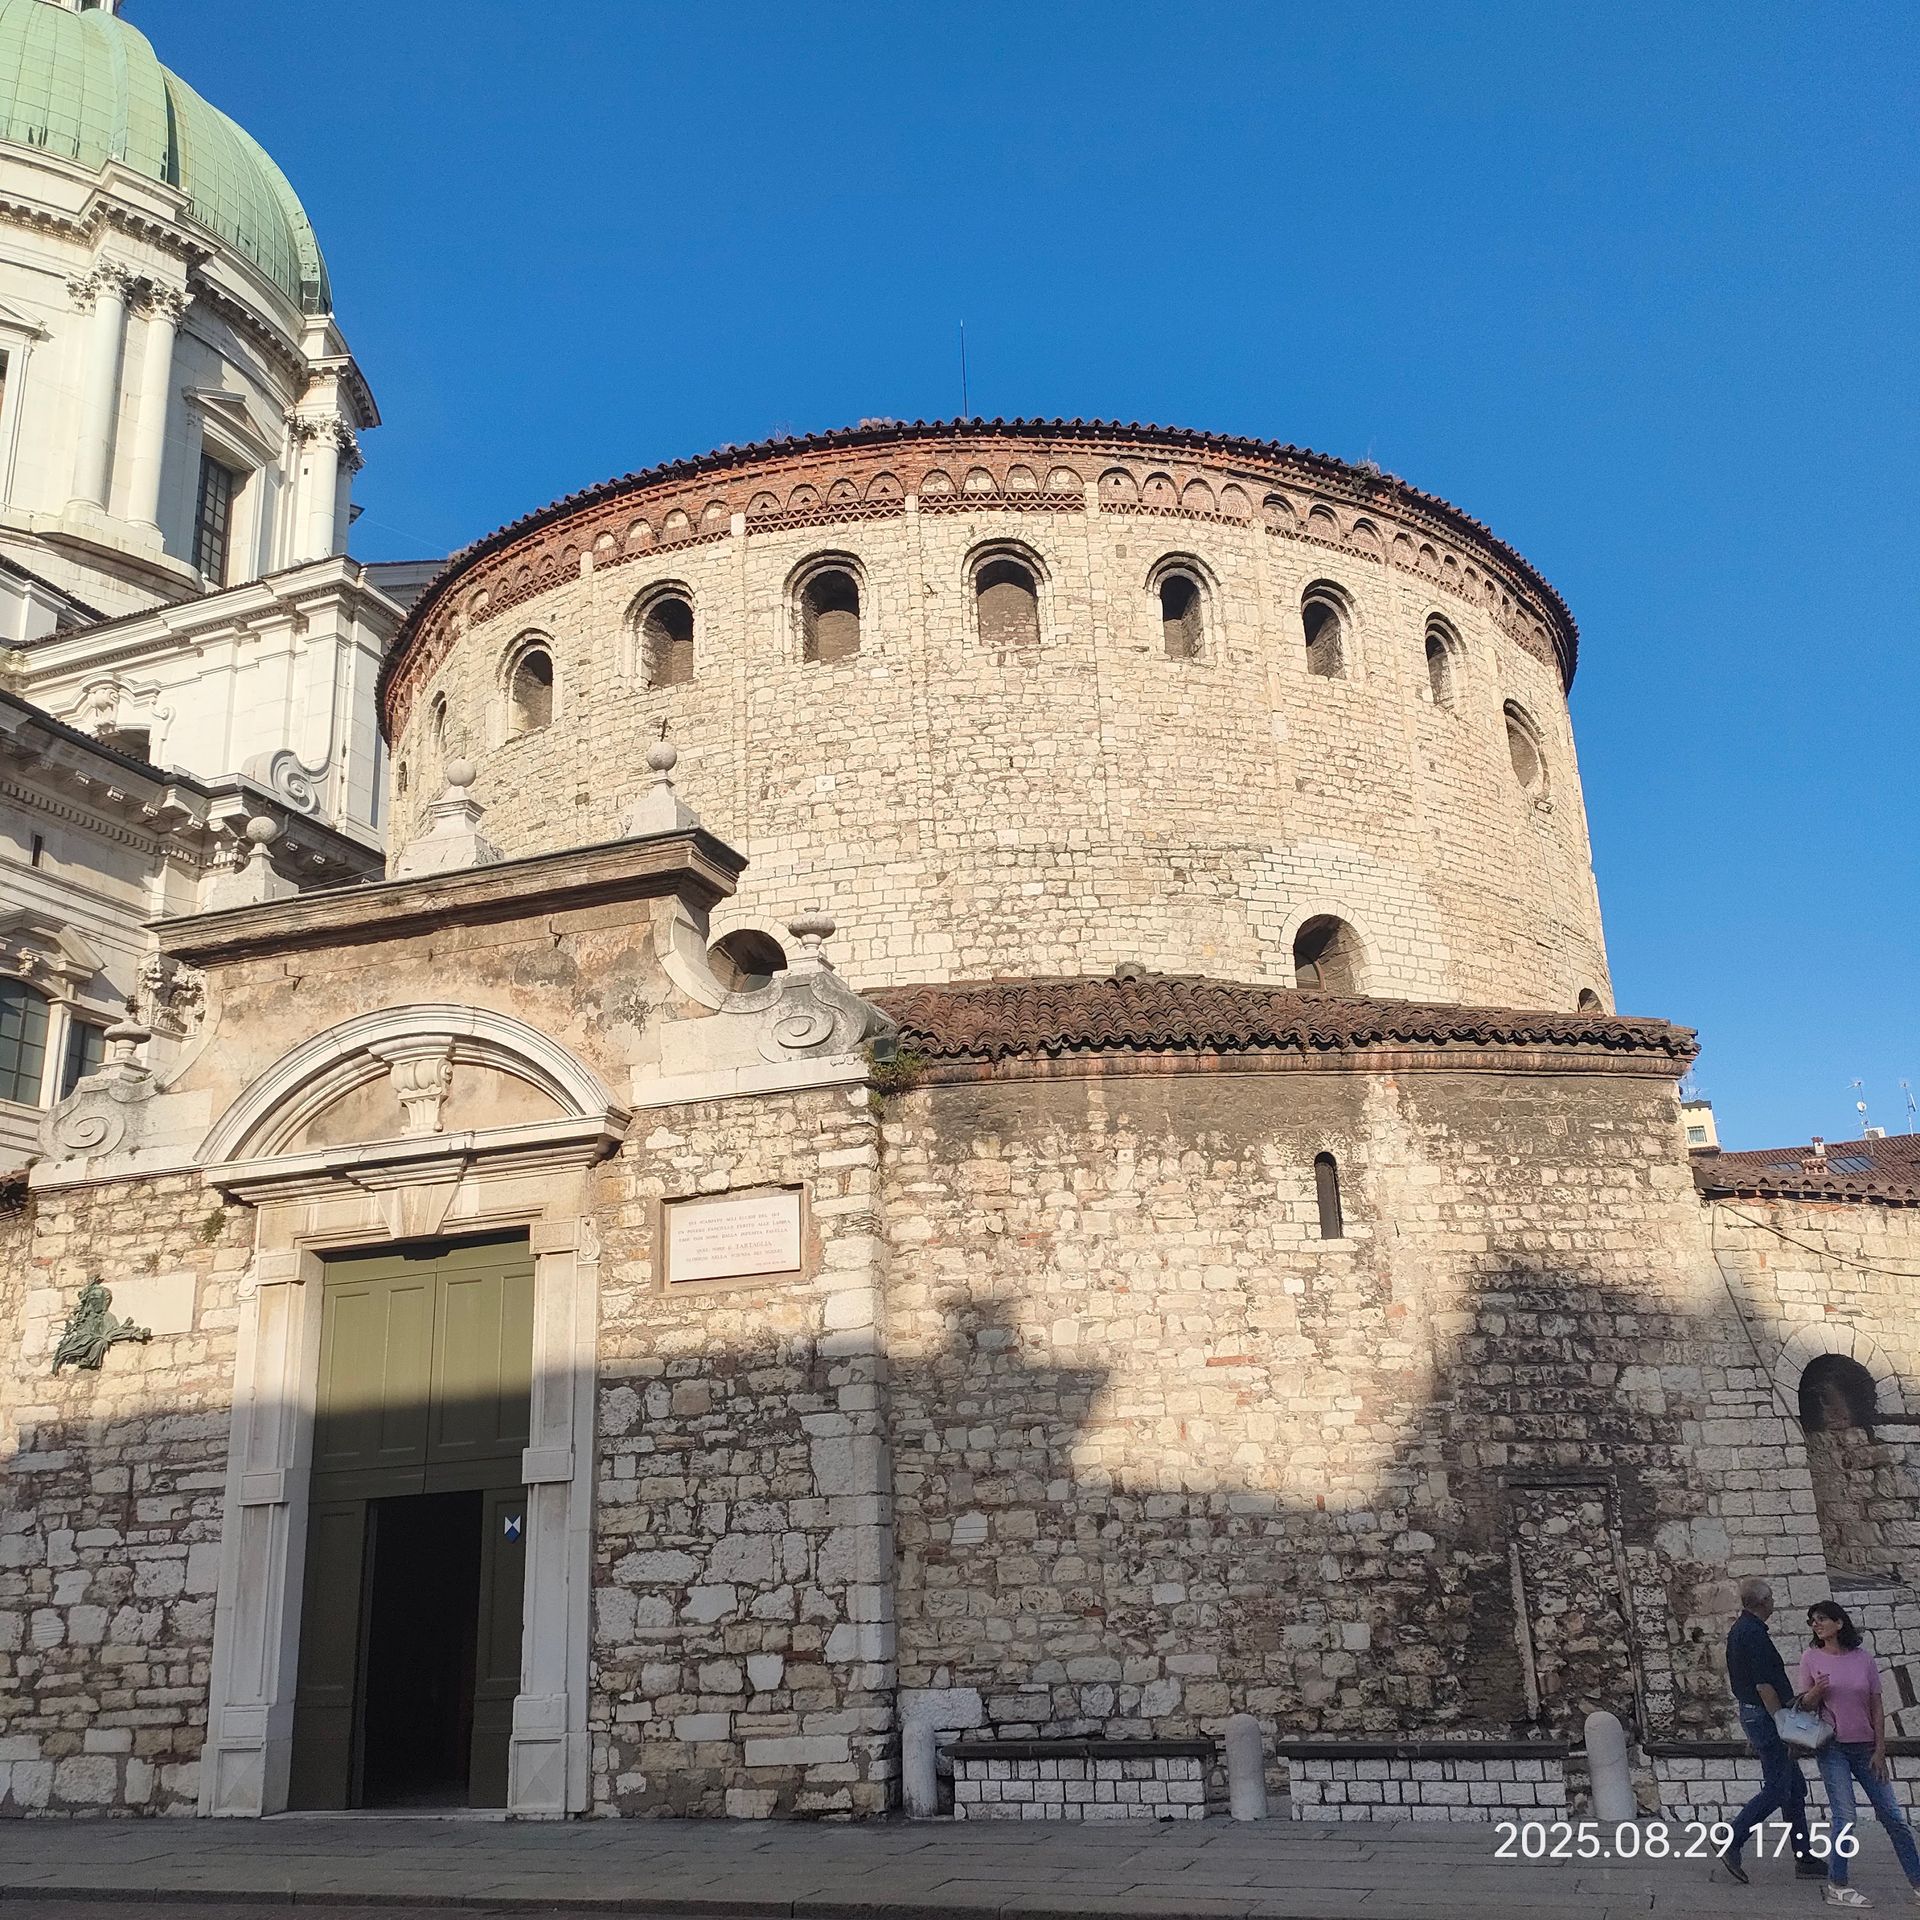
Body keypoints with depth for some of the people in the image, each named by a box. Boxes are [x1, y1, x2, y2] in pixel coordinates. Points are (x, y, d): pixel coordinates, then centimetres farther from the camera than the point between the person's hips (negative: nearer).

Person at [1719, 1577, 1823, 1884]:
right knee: (1776, 1790, -7)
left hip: (1751, 1714, 10)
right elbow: (1764, 1686, -23)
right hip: (1765, 1717, -10)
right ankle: (1731, 1845, -6)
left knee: (1795, 1787, 14)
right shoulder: (1754, 1634, -19)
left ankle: (1804, 1858, 18)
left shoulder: (1739, 1630, 14)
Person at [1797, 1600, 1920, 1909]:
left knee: (1892, 1816, 5)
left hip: (1865, 1747, 2)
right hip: (1832, 1747, -2)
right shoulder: (1811, 1658, -1)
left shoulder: (1864, 1659, 1)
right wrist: (1816, 1692, -19)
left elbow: (1876, 1709, 4)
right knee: (1845, 1817, -8)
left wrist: (1880, 1750, 0)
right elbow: (1804, 1704, 4)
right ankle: (1837, 1887, -1)